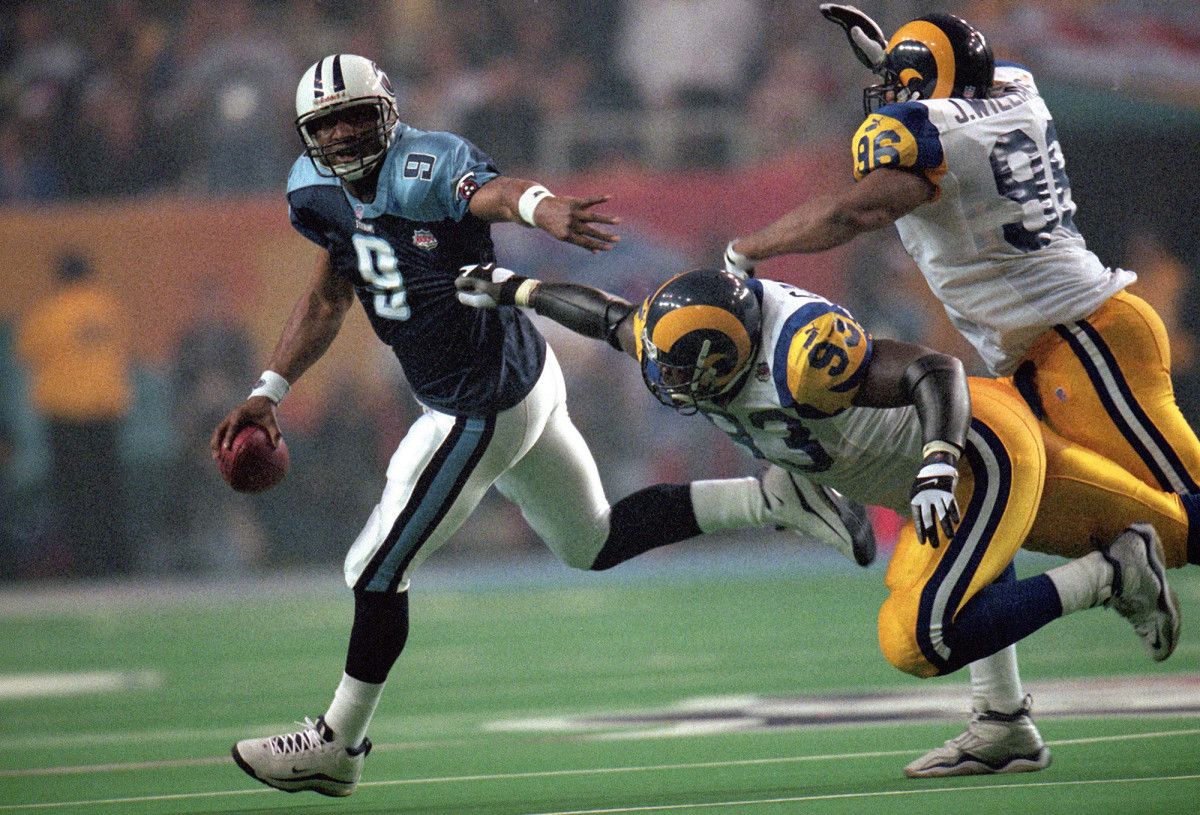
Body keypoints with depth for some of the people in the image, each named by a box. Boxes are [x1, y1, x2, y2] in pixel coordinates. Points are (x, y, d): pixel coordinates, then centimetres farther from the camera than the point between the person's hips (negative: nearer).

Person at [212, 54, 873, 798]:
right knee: (594, 543, 22)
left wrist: (541, 207, -66)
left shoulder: (421, 169, -21)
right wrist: (268, 393, 16)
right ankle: (773, 500, 20)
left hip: (482, 407, -10)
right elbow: (328, 299, 21)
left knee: (377, 571, 1)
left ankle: (339, 745, 16)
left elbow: (493, 191, -43)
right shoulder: (325, 194, 6)